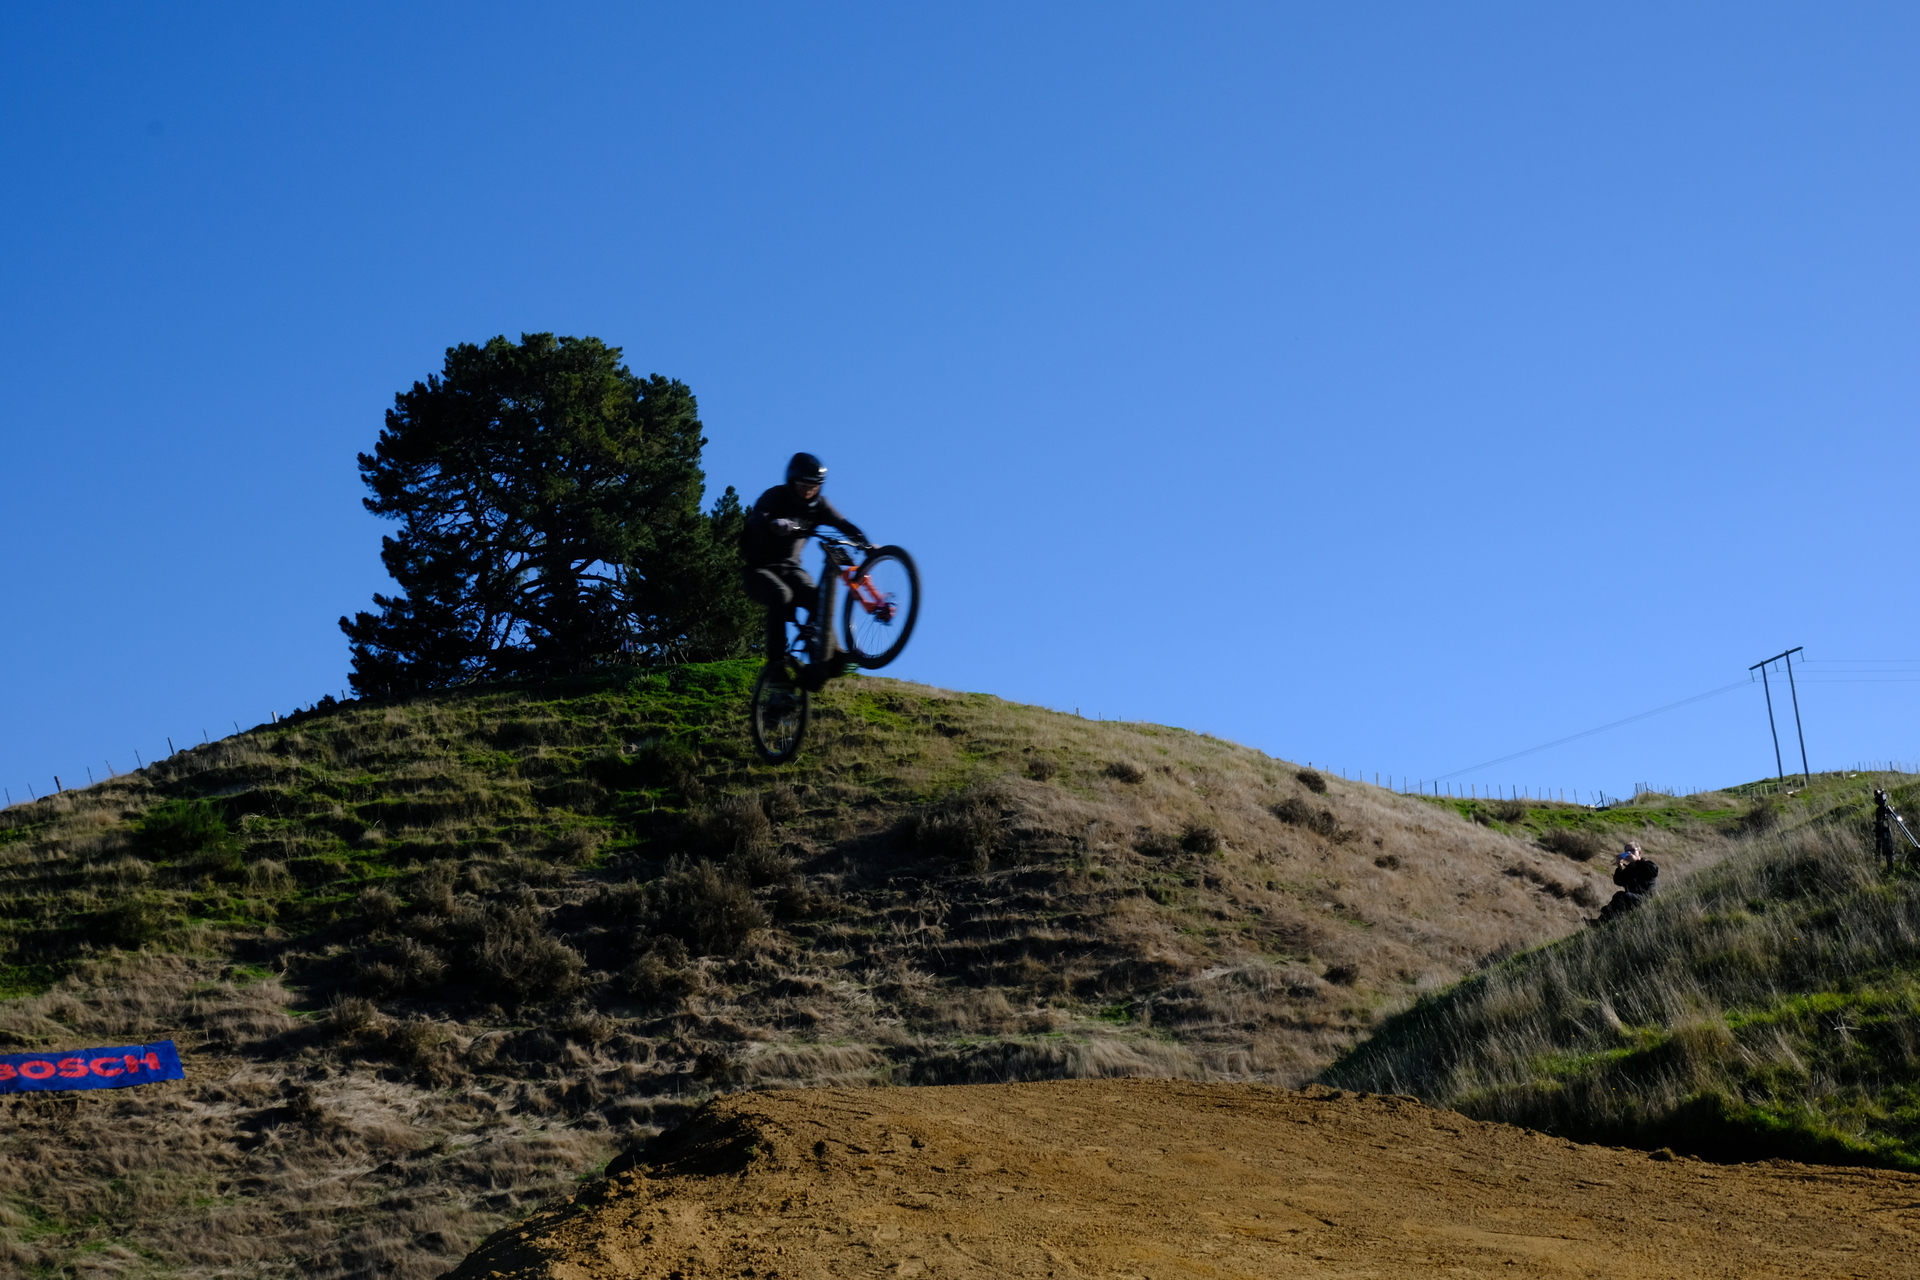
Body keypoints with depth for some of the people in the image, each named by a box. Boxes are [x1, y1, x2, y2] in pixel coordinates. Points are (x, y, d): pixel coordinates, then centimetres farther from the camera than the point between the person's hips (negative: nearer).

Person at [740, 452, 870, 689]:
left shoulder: (818, 505, 0)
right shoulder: (775, 497, -13)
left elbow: (844, 525, -14)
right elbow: (756, 518, -34)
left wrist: (866, 545, -34)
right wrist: (774, 524, -58)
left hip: (790, 568, 4)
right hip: (759, 569, -4)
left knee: (820, 599, -24)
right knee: (781, 596, -35)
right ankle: (776, 661, -31)